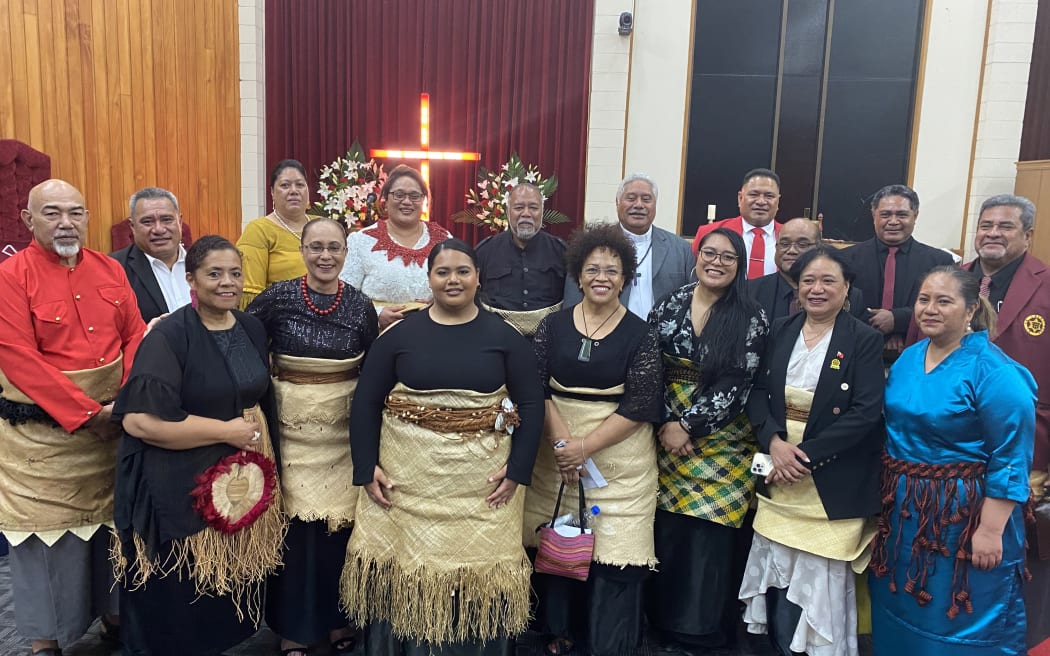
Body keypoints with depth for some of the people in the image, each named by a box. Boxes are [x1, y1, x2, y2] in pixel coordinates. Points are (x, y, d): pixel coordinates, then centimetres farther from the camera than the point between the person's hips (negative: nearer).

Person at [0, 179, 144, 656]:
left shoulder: (110, 270, 5)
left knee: (109, 522, 16)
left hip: (111, 423, 5)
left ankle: (113, 616, 34)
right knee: (46, 530, 7)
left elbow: (135, 334, 3)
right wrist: (87, 411, -19)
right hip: (42, 431, -4)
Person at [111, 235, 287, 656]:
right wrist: (226, 431, -19)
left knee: (230, 590, 17)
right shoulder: (168, 336, -15)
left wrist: (259, 432, 5)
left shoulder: (252, 328, 5)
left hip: (244, 478, 6)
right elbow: (140, 420, -23)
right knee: (181, 602, 7)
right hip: (180, 487, -5)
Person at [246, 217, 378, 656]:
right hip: (291, 428, -1)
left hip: (344, 431, 1)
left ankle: (340, 621, 28)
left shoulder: (361, 306, 0)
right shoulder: (277, 297, -4)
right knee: (296, 525, 3)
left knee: (340, 524, 7)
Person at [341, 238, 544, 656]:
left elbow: (531, 404, 1)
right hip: (407, 481, 1)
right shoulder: (400, 335, 1)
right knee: (407, 569, 8)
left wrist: (517, 469, -7)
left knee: (478, 570, 7)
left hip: (482, 483, 0)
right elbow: (366, 402, 3)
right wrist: (367, 468, -4)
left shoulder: (504, 337, 1)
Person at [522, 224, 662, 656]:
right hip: (557, 451, 2)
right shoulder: (553, 326, 4)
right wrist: (561, 441, -15)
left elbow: (640, 406, -9)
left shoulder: (640, 335, -3)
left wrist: (585, 447, -15)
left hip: (619, 457, -2)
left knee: (613, 552, 1)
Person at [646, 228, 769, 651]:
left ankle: (701, 630, 23)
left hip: (722, 446, -2)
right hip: (669, 437, 2)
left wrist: (687, 425, -13)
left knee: (710, 540, 3)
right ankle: (665, 624, 27)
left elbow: (735, 387, -10)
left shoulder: (751, 319, -5)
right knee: (667, 536, 6)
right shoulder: (668, 308, 2)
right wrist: (666, 425, -8)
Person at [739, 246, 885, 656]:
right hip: (778, 475, 4)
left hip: (831, 483, -4)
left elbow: (865, 414, -14)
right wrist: (775, 442, -15)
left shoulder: (865, 340, -6)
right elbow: (757, 392, 2)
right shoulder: (780, 331, 6)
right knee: (777, 575, 11)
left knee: (818, 582, 4)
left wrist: (804, 453, -18)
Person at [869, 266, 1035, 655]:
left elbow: (1010, 460, -18)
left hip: (964, 516, -7)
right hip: (904, 511, 7)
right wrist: (890, 495, 10)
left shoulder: (993, 371, -17)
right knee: (902, 611, 20)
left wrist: (990, 530, -20)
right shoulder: (907, 359, 5)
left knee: (961, 621, 9)